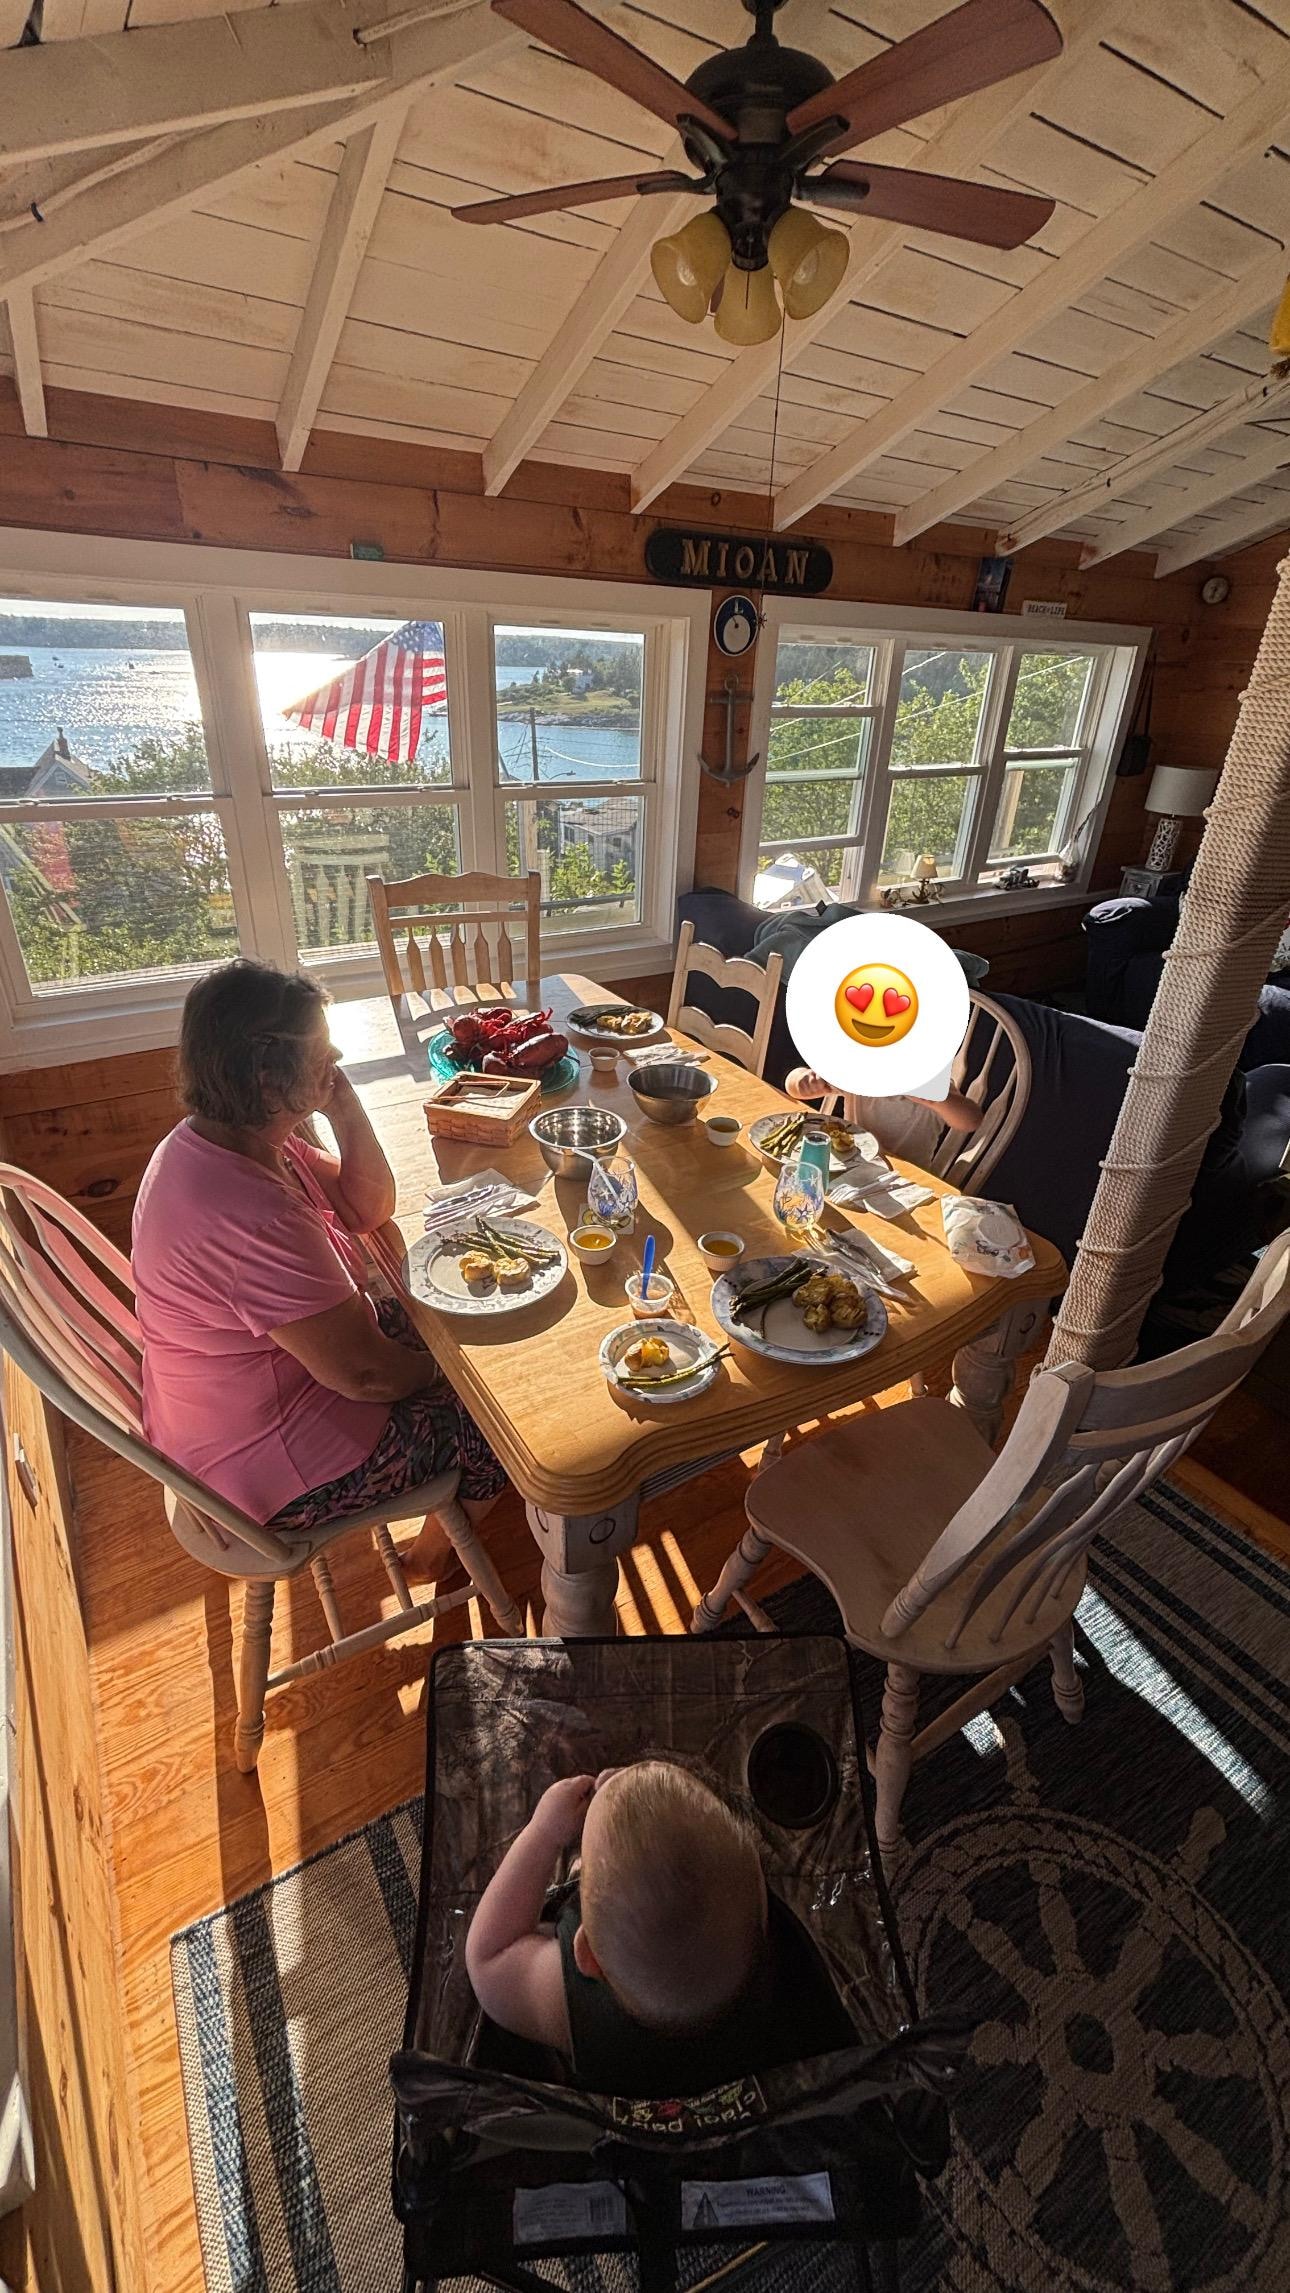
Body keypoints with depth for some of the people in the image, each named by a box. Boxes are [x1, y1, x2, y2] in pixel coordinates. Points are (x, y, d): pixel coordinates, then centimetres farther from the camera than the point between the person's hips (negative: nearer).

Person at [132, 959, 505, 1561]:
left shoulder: (211, 1139, -6)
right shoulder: (253, 1216, -37)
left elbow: (367, 1210, 1)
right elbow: (362, 1373, -28)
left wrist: (347, 1112, -15)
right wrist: (437, 1371, -8)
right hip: (274, 1464, -9)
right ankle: (436, 1549, 34)